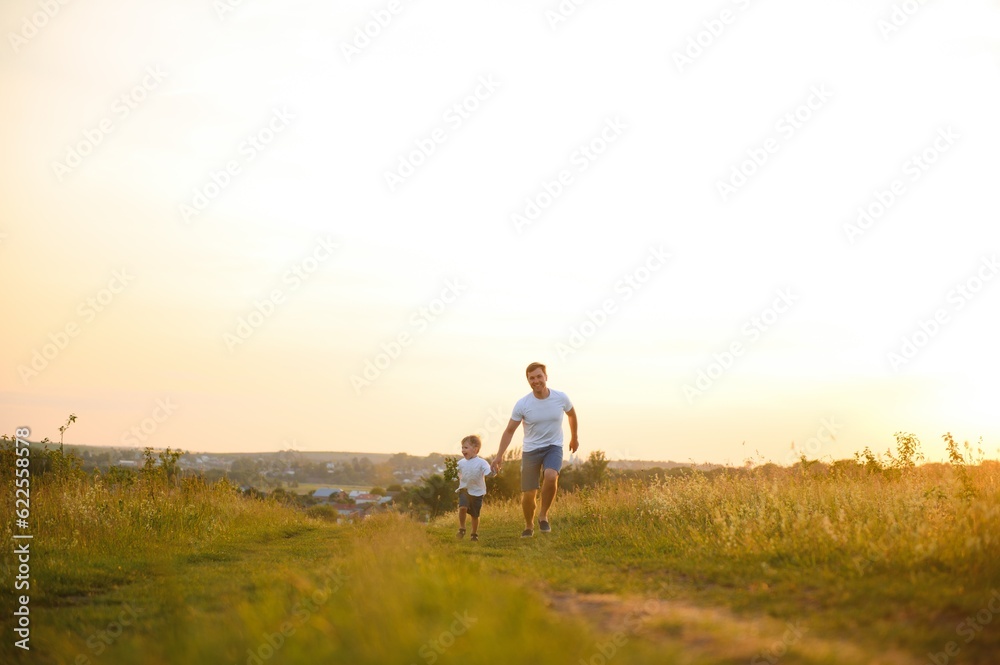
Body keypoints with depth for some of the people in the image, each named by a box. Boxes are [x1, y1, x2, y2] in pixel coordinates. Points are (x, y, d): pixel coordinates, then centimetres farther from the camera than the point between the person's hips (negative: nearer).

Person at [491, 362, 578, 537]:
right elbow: (509, 431, -6)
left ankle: (543, 515, -9)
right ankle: (529, 526, 27)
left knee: (551, 476, -31)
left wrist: (574, 437, 24)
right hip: (530, 450, 0)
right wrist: (499, 455, -13)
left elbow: (571, 414, 13)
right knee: (528, 494, -1)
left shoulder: (561, 398, -9)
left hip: (554, 447, 0)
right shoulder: (522, 404, -13)